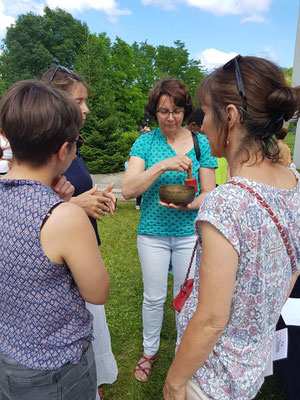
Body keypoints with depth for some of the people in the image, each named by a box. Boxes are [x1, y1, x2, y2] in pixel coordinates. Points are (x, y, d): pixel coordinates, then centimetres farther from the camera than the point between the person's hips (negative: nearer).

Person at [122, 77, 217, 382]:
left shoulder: (201, 143, -2)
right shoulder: (145, 142, -5)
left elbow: (209, 193, -1)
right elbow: (128, 189, -17)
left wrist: (188, 205, -22)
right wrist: (162, 165, -28)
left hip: (190, 233, 1)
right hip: (153, 232, 0)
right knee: (154, 297, 14)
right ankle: (150, 350, 41)